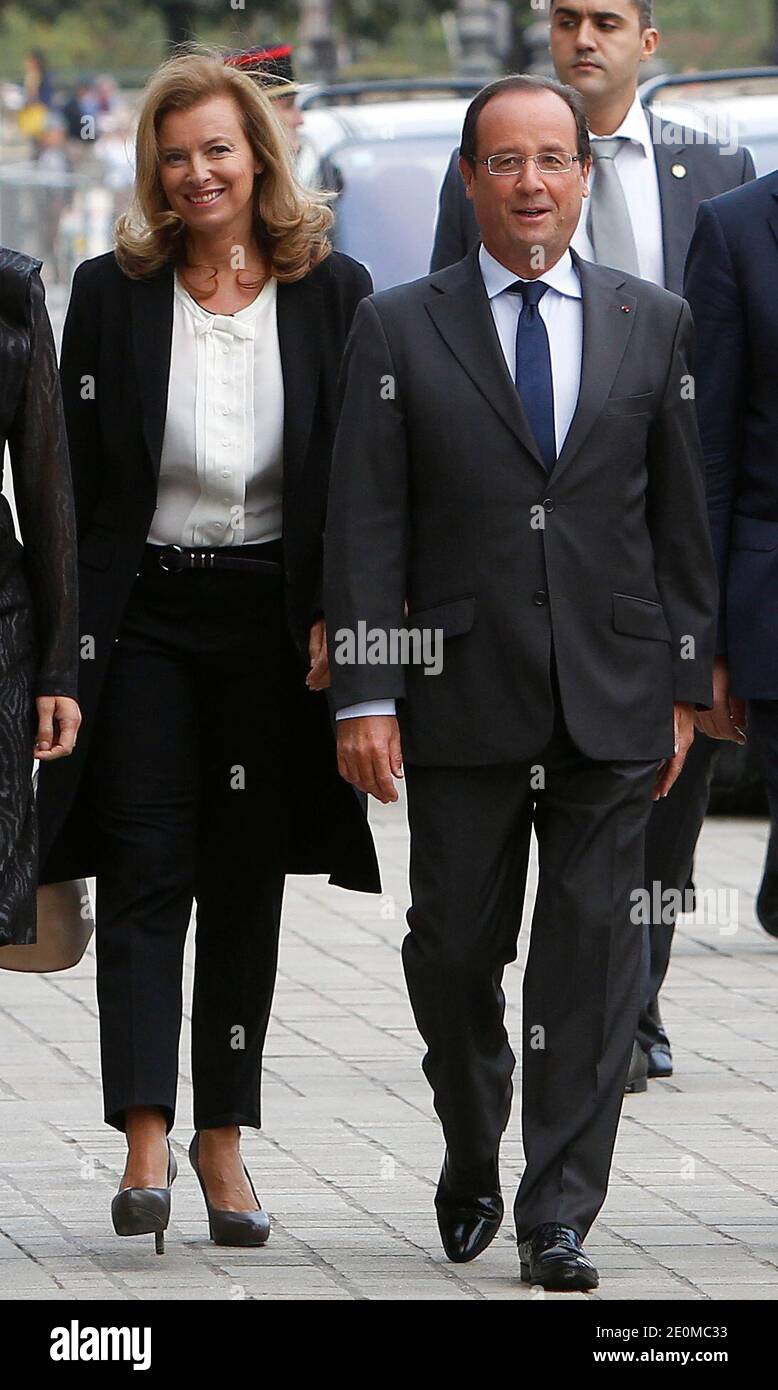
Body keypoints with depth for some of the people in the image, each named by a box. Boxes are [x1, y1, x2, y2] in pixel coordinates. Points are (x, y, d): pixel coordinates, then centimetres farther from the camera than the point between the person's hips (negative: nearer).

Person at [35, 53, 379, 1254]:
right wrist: (72, 644, -5)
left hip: (274, 618, 1)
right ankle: (146, 1139, -11)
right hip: (146, 612, -1)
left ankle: (224, 1135, 15)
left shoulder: (334, 294, 3)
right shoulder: (111, 296, 2)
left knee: (248, 878, 7)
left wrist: (338, 615, -5)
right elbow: (79, 481, 1)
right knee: (144, 873, -7)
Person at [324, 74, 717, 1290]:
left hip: (613, 699, 1)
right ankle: (472, 1163, 29)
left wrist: (685, 685, 6)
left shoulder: (653, 324, 8)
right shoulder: (399, 329, 3)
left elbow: (681, 518, 10)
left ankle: (559, 1217, 2)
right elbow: (365, 526, -1)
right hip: (462, 701, -1)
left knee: (591, 959, -2)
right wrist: (363, 693, -8)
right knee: (455, 951, 5)